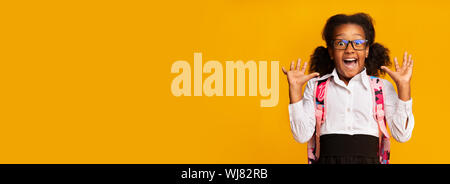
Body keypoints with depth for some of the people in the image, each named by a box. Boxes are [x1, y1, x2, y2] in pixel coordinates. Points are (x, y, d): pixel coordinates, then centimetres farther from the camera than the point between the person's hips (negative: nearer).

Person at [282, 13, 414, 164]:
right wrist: (295, 88, 0)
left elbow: (402, 135, 4)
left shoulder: (382, 87, 14)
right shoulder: (315, 86, 14)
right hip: (328, 158, -2)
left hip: (368, 159, 3)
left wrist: (404, 86, 1)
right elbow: (302, 136, 3)